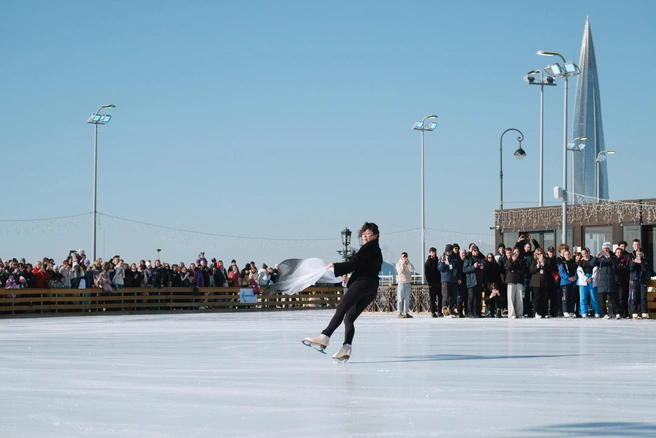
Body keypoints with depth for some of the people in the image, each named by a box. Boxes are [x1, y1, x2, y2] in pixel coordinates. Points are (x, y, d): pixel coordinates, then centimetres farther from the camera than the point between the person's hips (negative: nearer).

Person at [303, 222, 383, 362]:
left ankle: (324, 337, -38)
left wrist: (335, 266, -7)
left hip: (362, 282, -10)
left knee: (341, 309, -23)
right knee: (349, 318, 2)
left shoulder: (369, 247, 1)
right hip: (372, 288, 10)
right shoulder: (376, 250, 30)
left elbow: (355, 263, -11)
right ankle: (346, 348, -17)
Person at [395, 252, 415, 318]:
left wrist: (408, 262, -10)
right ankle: (400, 313, -7)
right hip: (400, 283, -4)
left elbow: (412, 270, -7)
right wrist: (403, 263, -16)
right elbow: (400, 271, -16)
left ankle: (406, 313, 10)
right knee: (400, 299, -6)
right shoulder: (398, 264, 1)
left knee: (407, 299, 6)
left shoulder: (409, 264, 12)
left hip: (407, 283, 4)